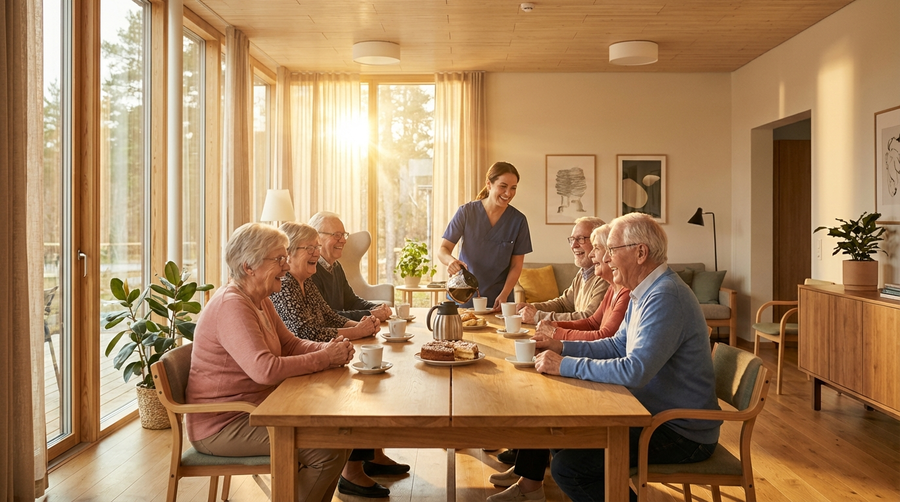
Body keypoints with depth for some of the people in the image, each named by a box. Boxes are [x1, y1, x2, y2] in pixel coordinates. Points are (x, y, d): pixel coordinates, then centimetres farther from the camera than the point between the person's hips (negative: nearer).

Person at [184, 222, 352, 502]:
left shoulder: (261, 301, 10)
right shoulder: (231, 306, -22)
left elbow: (290, 344, 12)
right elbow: (265, 369, -33)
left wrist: (329, 348, -9)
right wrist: (325, 358, -25)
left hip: (254, 409, 10)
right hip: (221, 425, -10)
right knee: (328, 450, -20)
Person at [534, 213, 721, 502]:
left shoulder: (665, 298, -25)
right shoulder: (645, 293, 9)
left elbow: (635, 371, -32)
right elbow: (617, 346, 15)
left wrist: (565, 365, -24)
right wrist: (563, 347, 1)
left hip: (683, 434, -10)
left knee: (566, 466, -18)